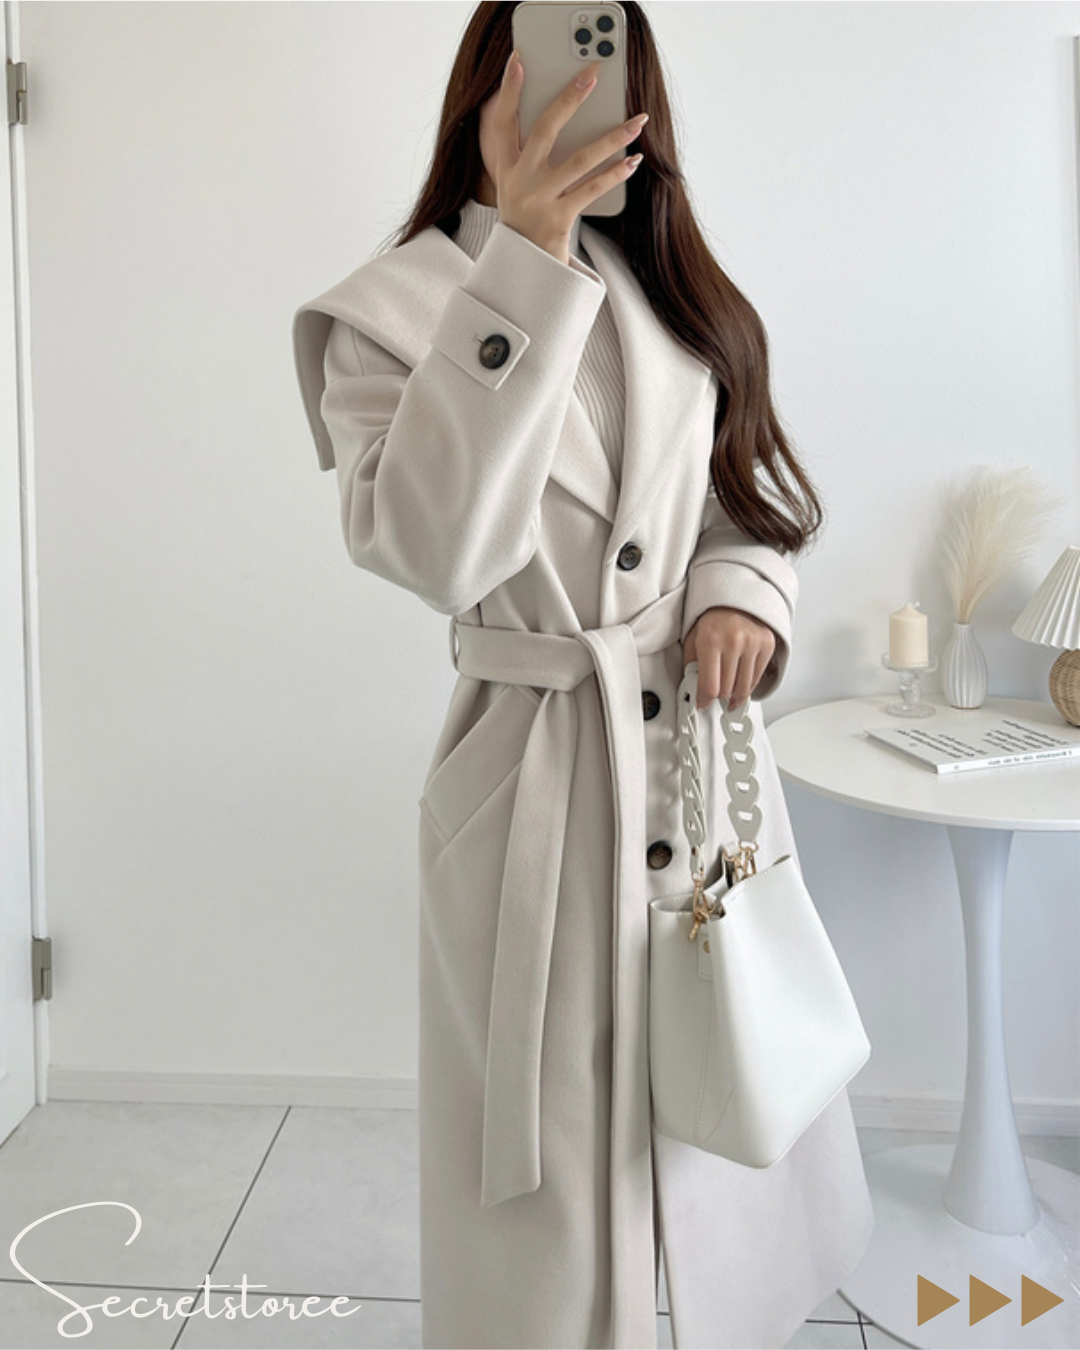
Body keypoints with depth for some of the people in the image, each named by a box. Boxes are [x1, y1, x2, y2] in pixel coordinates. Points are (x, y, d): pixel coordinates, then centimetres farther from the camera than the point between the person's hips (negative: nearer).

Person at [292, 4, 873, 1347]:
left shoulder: (671, 292, 9)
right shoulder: (395, 309, -7)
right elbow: (427, 548, -24)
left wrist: (740, 594, -6)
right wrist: (525, 264, -27)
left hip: (710, 757, 6)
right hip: (539, 779, -5)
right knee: (561, 1172, 8)